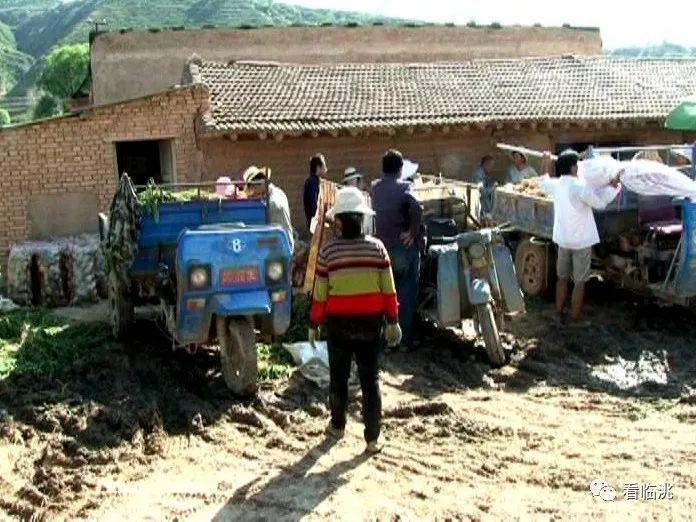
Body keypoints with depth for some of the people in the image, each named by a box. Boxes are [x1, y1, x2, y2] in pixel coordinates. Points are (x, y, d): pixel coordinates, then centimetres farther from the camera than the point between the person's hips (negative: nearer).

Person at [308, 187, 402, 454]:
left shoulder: (328, 251, -9)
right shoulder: (376, 247, -6)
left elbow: (320, 294, -6)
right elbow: (389, 290, -3)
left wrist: (313, 325, 5)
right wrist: (393, 321, 6)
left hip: (338, 322, -1)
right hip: (371, 321, 1)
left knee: (338, 375, 17)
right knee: (370, 378, 8)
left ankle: (337, 426, 33)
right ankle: (372, 438, 10)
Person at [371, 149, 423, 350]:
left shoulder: (375, 188, 5)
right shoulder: (403, 187, -13)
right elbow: (416, 207, -30)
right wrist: (413, 232, -20)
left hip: (382, 247, 5)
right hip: (405, 248, -5)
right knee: (407, 296, 5)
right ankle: (405, 340, 9)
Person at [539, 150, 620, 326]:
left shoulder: (556, 185, 0)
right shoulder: (580, 187, -20)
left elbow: (544, 184, 23)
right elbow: (600, 202, -15)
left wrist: (545, 163, 34)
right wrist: (613, 185, -4)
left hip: (562, 240, 6)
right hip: (581, 241, -6)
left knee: (562, 278, 18)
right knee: (580, 282, 4)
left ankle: (559, 314, 24)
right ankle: (575, 319, 9)